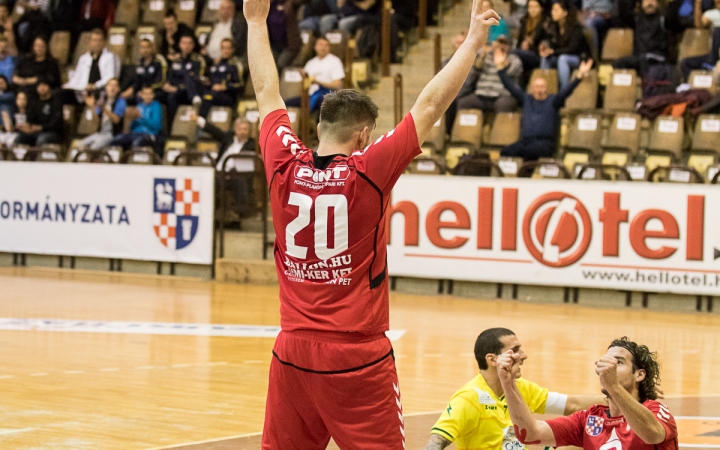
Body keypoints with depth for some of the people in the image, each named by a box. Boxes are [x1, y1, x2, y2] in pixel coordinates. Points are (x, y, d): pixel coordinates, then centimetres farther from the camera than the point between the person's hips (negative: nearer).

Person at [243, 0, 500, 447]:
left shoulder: (285, 168, 0)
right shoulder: (368, 173, -11)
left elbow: (267, 93, 14)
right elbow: (429, 106, -8)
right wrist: (474, 41, -1)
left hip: (293, 351, 5)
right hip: (357, 356, -5)